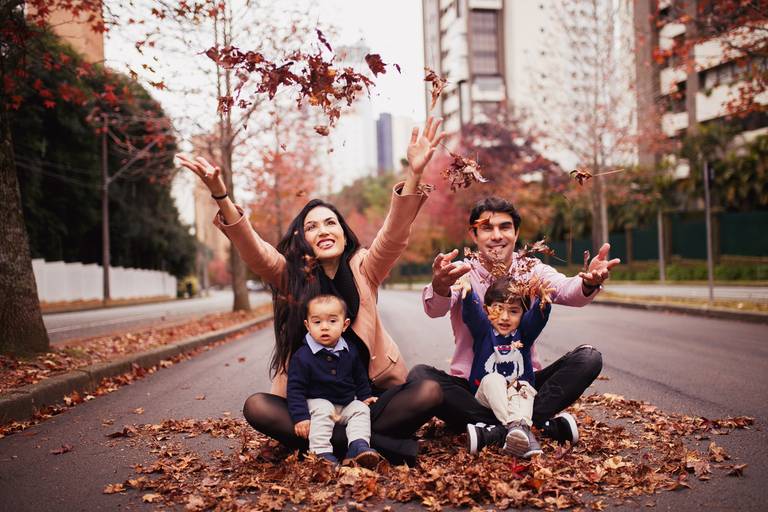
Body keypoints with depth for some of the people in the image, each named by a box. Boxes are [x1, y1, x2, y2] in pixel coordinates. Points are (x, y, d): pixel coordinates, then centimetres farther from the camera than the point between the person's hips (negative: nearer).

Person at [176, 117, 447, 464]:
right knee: (256, 407, -27)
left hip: (372, 392, 0)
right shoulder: (290, 275, 1)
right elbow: (252, 249, -16)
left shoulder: (363, 269, 2)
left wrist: (414, 174, -31)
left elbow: (394, 235, -15)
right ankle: (379, 444, -29)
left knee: (430, 392, -23)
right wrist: (220, 195, -32)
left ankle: (338, 442, -22)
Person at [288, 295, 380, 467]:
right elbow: (295, 388, -15)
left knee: (361, 410, -17)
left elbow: (360, 377, 18)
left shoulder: (350, 351, 1)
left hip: (348, 403, 5)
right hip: (318, 401, -4)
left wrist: (365, 395, 12)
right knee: (322, 412, -32)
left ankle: (359, 446, -31)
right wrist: (300, 416, -22)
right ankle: (321, 452, -36)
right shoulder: (302, 356, -15)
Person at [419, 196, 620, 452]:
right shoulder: (460, 273, -5)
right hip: (472, 387, -1)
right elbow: (435, 309, -26)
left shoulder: (533, 270, 0)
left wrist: (588, 284, -45)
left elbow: (566, 290, -21)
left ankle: (491, 429, -27)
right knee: (419, 376, -28)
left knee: (588, 358, -17)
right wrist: (440, 286, -51)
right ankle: (542, 422, -31)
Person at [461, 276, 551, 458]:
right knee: (492, 379, -30)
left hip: (519, 397, 1)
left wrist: (543, 298, -39)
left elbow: (538, 315, -16)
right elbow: (470, 312, -20)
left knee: (523, 387, -28)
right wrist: (467, 292, -42)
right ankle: (514, 426, -46)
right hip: (487, 397, -1)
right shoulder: (483, 330, 1)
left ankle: (521, 426, -52)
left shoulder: (524, 331, 5)